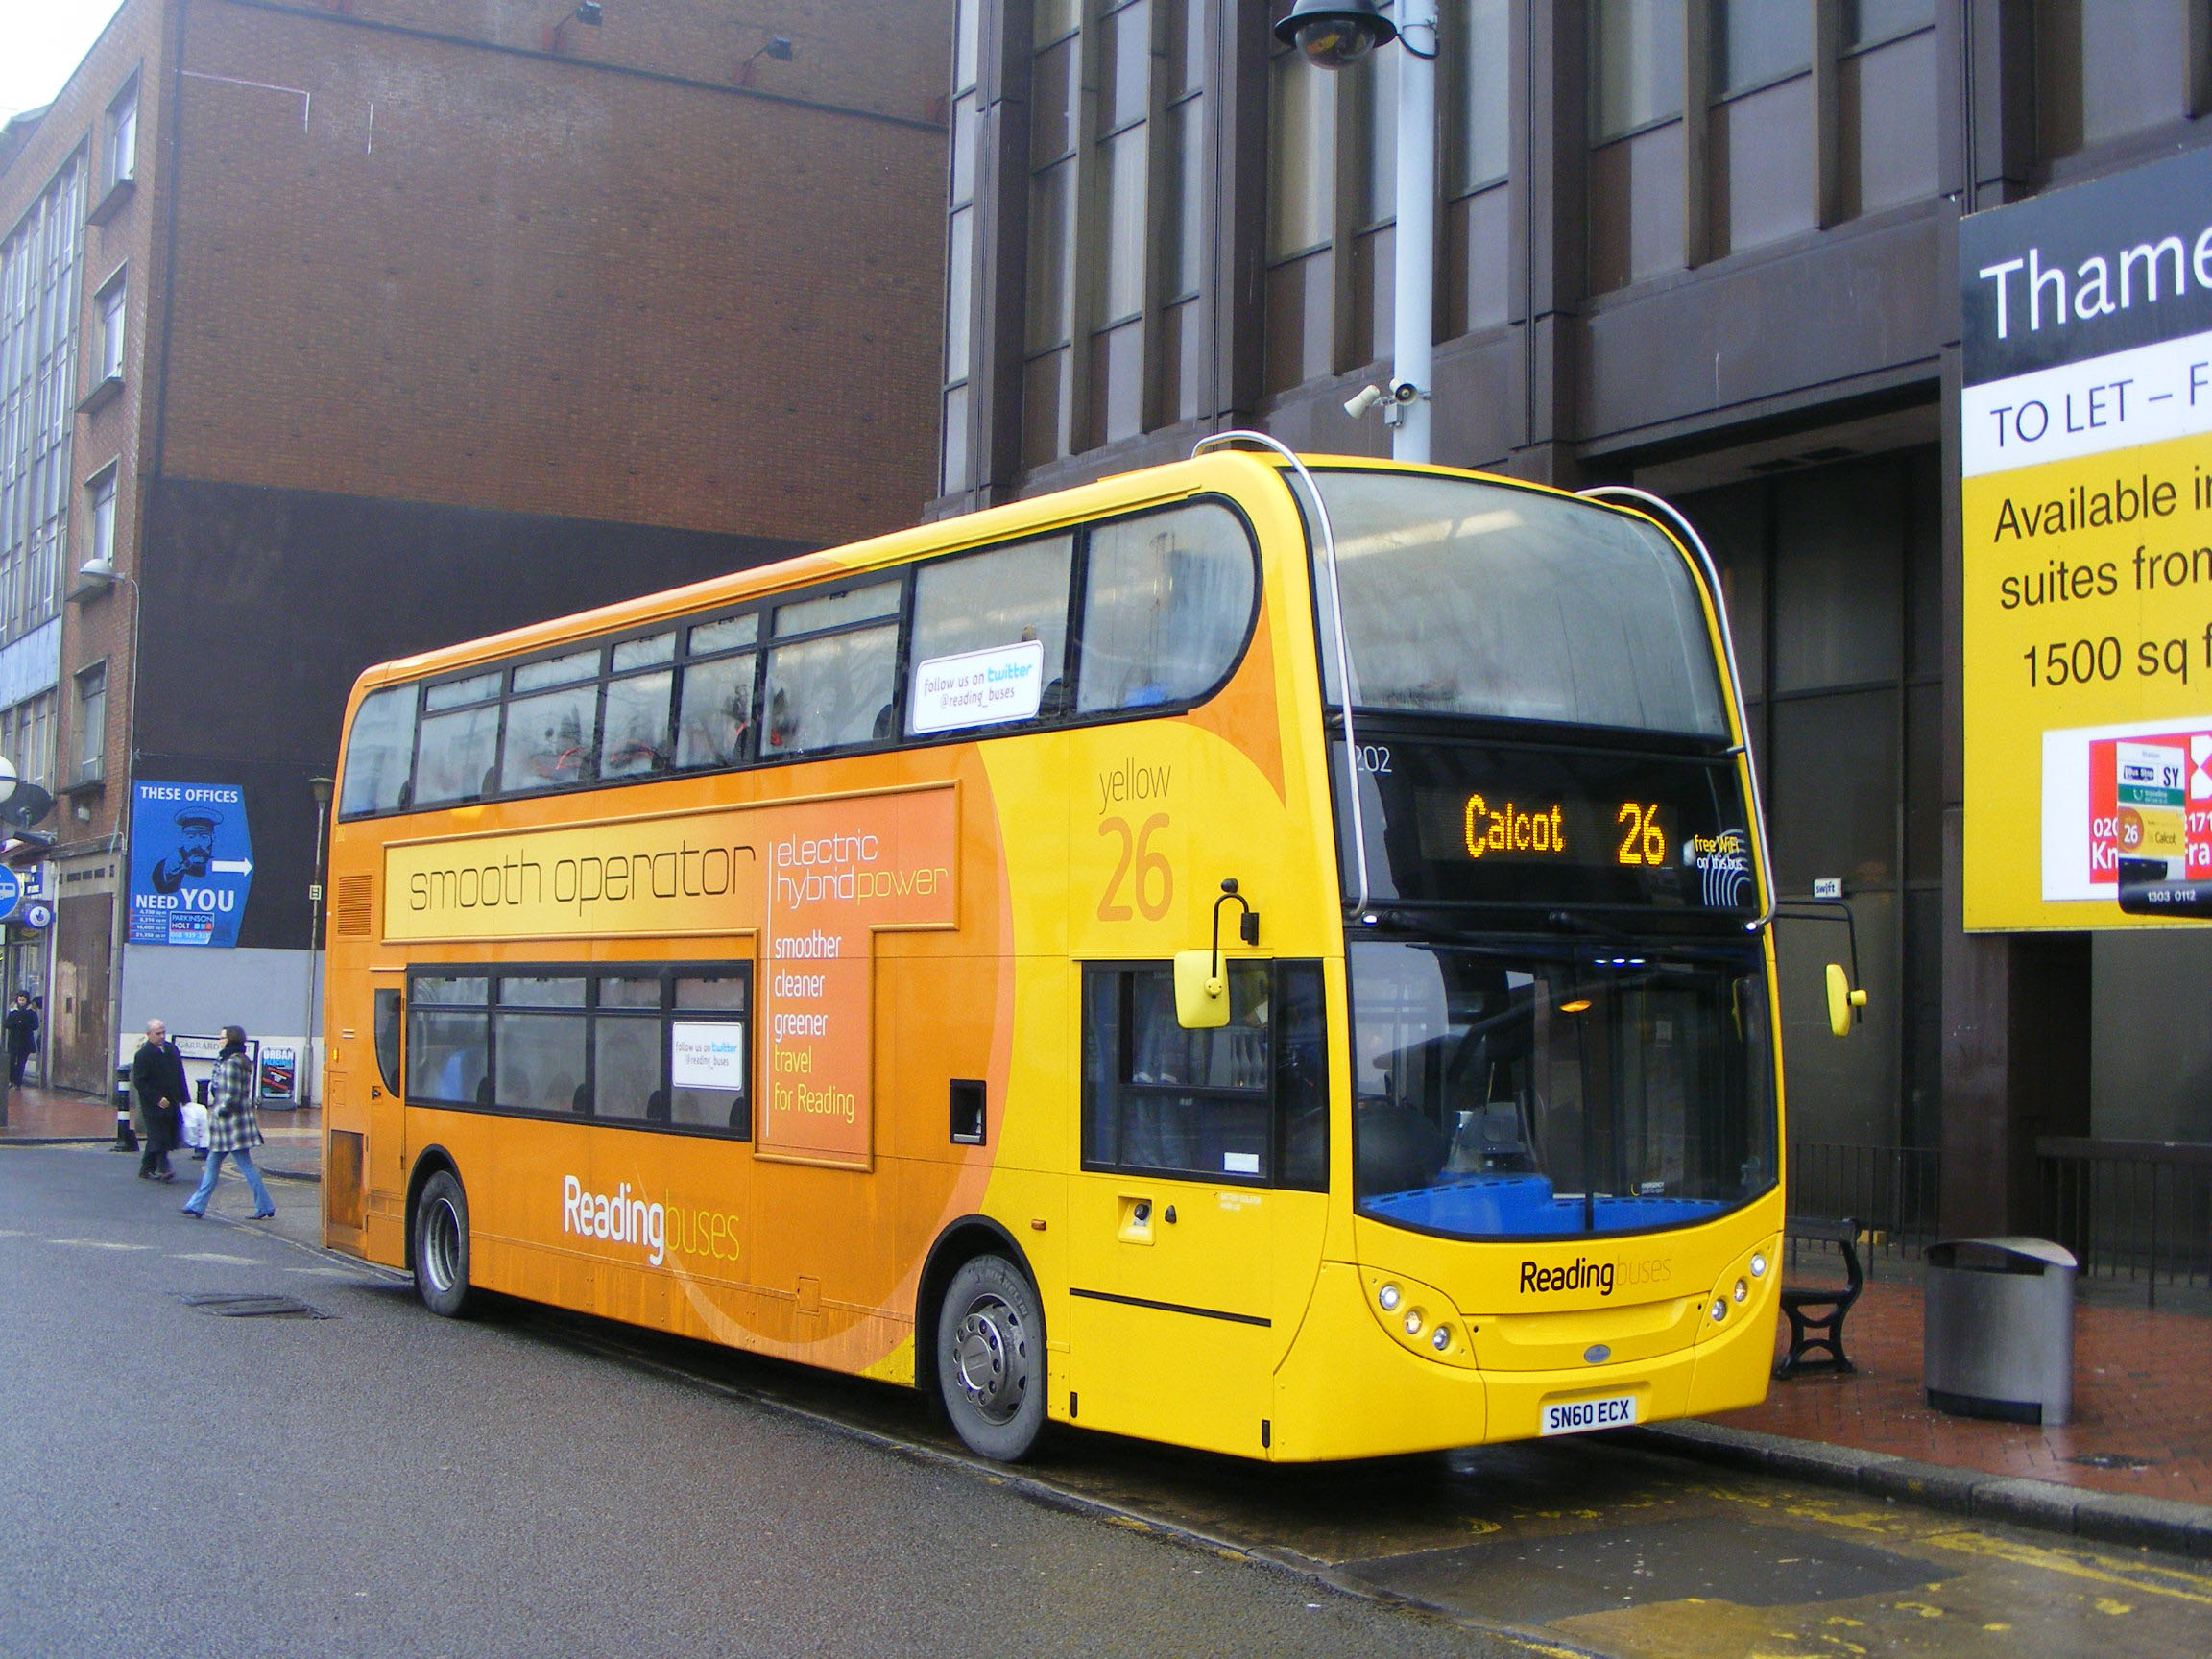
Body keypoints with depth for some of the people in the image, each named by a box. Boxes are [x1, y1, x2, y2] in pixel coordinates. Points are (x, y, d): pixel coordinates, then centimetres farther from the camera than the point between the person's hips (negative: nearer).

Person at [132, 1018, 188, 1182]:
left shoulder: (172, 1049, 11)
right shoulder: (143, 1055, -8)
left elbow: (180, 1075, 17)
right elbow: (140, 1082, -11)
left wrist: (183, 1098, 11)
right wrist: (158, 1099, -17)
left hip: (172, 1102, 6)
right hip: (153, 1105, -6)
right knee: (159, 1136, -12)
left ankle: (147, 1169, 17)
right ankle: (164, 1168, -13)